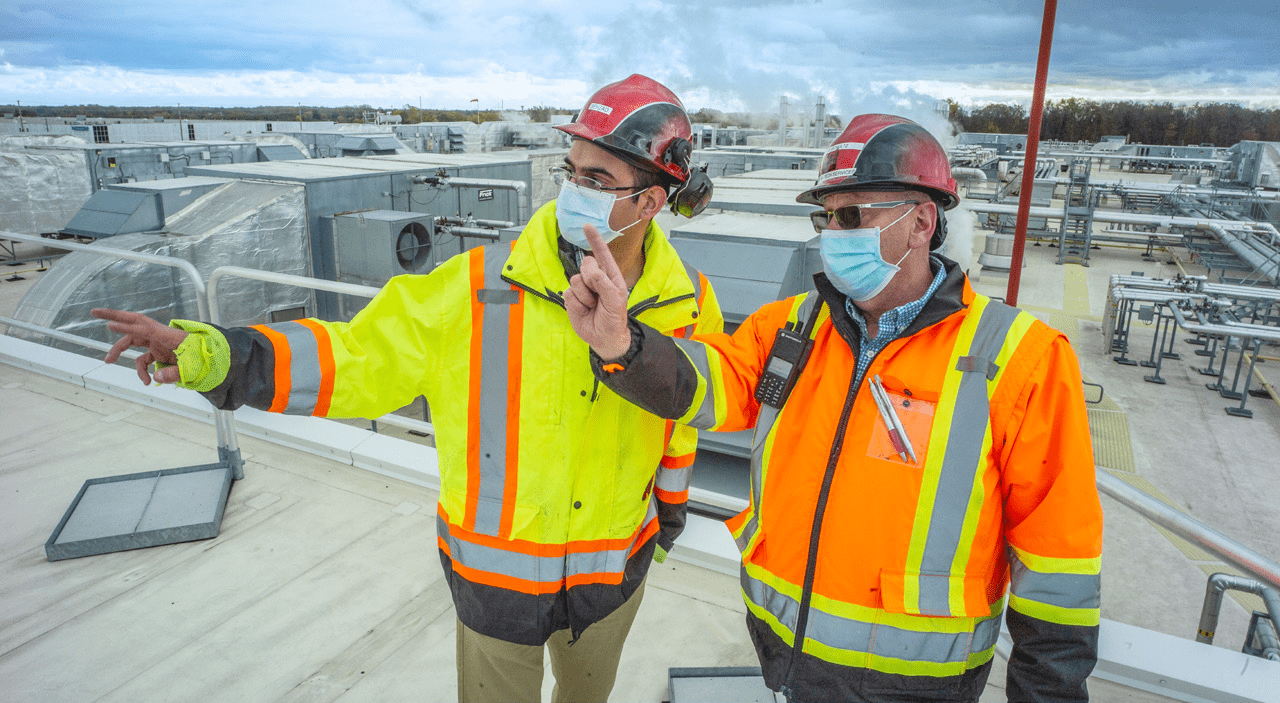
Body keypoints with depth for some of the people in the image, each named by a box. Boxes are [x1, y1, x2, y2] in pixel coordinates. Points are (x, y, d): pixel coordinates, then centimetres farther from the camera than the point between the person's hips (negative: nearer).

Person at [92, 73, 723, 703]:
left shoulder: (687, 307, -13)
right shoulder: (480, 289, -22)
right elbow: (358, 358, -16)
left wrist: (671, 502, 16)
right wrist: (209, 354, -28)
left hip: (615, 571, 3)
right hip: (498, 574, -2)